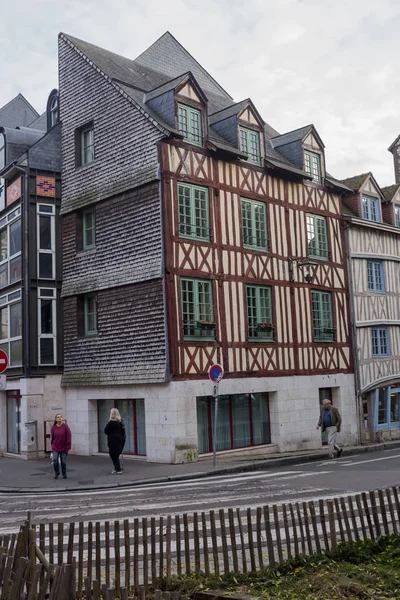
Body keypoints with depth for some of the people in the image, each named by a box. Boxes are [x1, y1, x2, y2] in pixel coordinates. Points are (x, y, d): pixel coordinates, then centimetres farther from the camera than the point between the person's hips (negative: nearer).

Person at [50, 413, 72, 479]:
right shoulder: (53, 427, -1)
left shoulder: (65, 426, -8)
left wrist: (67, 448, -10)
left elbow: (68, 437, -8)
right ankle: (56, 473, 14)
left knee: (63, 462, 4)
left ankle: (64, 474, 23)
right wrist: (52, 446, 7)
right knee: (55, 460, -7)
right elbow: (52, 438, 8)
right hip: (55, 448, 1)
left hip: (63, 448, -1)